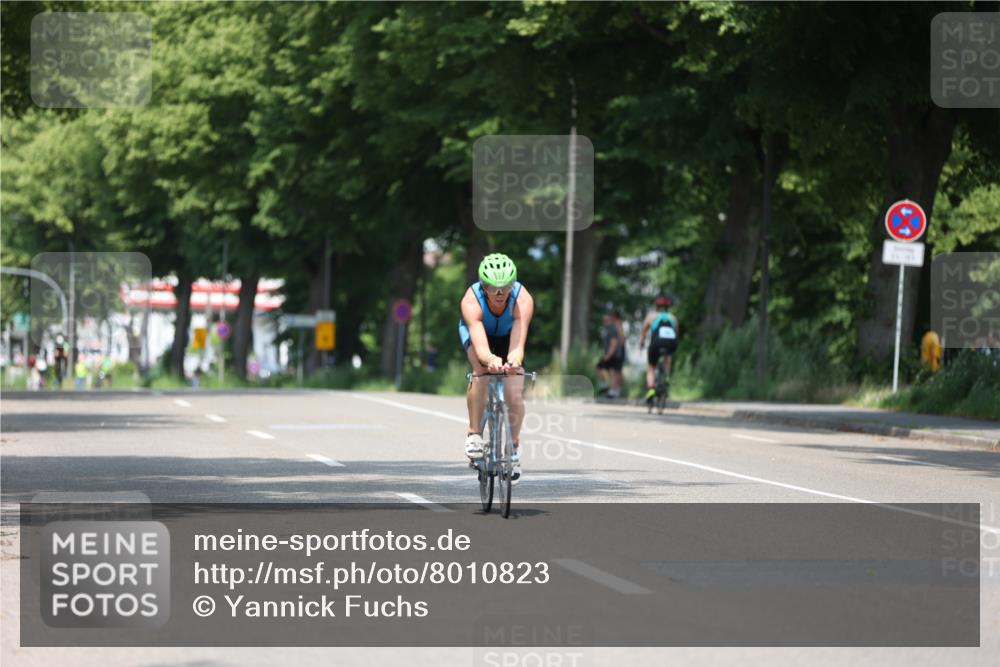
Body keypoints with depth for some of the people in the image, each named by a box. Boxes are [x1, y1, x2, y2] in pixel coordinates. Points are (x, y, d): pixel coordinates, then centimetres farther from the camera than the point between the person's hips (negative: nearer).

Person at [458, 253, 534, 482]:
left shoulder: (523, 300, -37)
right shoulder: (471, 301, -39)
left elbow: (518, 344, -46)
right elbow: (480, 344, -50)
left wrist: (514, 360, -69)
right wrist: (489, 359, -72)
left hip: (507, 336, 1)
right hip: (476, 330, -1)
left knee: (515, 396, -12)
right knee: (481, 371, -33)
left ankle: (514, 444, 15)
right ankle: (474, 433, -19)